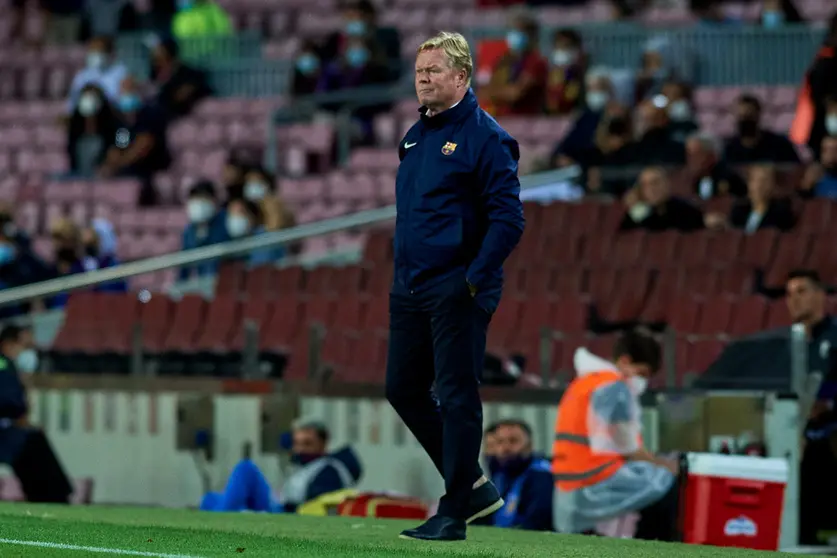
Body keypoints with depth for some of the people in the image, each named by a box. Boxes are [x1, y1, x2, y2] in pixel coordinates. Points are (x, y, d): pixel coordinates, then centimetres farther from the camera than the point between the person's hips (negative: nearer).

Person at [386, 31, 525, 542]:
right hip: (410, 289, 9)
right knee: (403, 389, 10)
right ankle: (473, 485, 22)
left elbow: (509, 218, -15)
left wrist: (476, 279, -18)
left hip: (457, 292, -9)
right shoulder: (415, 137, 15)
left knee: (457, 398, -5)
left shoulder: (484, 137, -10)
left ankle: (454, 514, 1)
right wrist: (403, 272, 17)